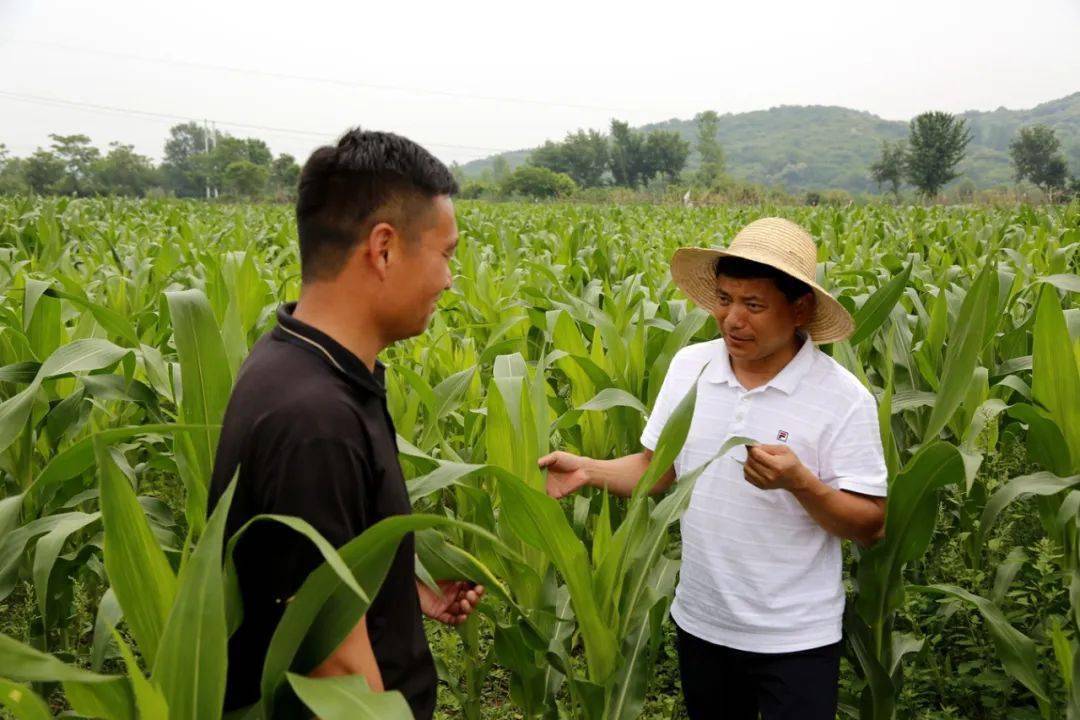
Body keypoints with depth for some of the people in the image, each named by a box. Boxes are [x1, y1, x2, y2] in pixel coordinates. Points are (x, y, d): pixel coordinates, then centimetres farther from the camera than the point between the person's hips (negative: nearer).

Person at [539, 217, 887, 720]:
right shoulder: (688, 366, -4)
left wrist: (799, 481, -30)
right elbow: (657, 467, 4)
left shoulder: (843, 397, -16)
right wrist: (587, 470, -12)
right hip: (700, 621, 5)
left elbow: (871, 526, -13)